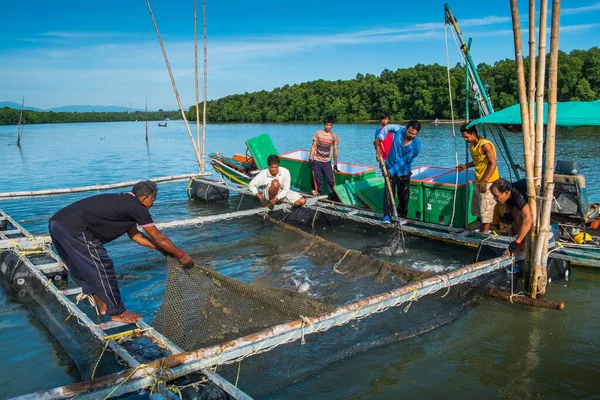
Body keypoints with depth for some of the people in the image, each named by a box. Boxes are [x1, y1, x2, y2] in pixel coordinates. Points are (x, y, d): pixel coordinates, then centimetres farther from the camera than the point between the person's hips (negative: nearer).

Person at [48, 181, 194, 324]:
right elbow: (159, 238, 2)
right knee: (102, 268, -1)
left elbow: (134, 235, 30)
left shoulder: (123, 201, 22)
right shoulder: (136, 206, -5)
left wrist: (161, 249, 32)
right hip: (74, 229, -10)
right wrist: (181, 255, 13)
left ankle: (102, 304, 33)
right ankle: (116, 312, 12)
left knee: (84, 268, 21)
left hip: (57, 222, 10)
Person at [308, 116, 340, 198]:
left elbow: (335, 150, 5)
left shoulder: (334, 136, 2)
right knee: (318, 181, 2)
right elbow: (313, 146, 1)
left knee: (331, 180, -6)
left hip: (327, 162, 0)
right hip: (316, 161, 0)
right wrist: (310, 159, -7)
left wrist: (335, 164, 5)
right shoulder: (317, 133, 0)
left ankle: (333, 196, 3)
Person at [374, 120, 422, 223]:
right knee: (388, 192, -12)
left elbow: (402, 162, -23)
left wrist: (391, 172, -25)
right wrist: (380, 137, -13)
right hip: (390, 167, 1)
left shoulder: (416, 146, -24)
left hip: (403, 172, -1)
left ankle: (402, 217, 26)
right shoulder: (399, 130, -17)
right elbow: (387, 127, 3)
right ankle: (387, 216, -15)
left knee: (404, 196, 7)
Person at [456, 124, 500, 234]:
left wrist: (485, 181, -25)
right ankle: (481, 230, 30)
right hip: (478, 181, 9)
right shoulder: (472, 145, 7)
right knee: (478, 208, 17)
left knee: (486, 209, -2)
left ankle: (485, 233, 7)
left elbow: (493, 163, -21)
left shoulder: (485, 145, -19)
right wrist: (466, 166, 4)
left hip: (488, 182, -9)